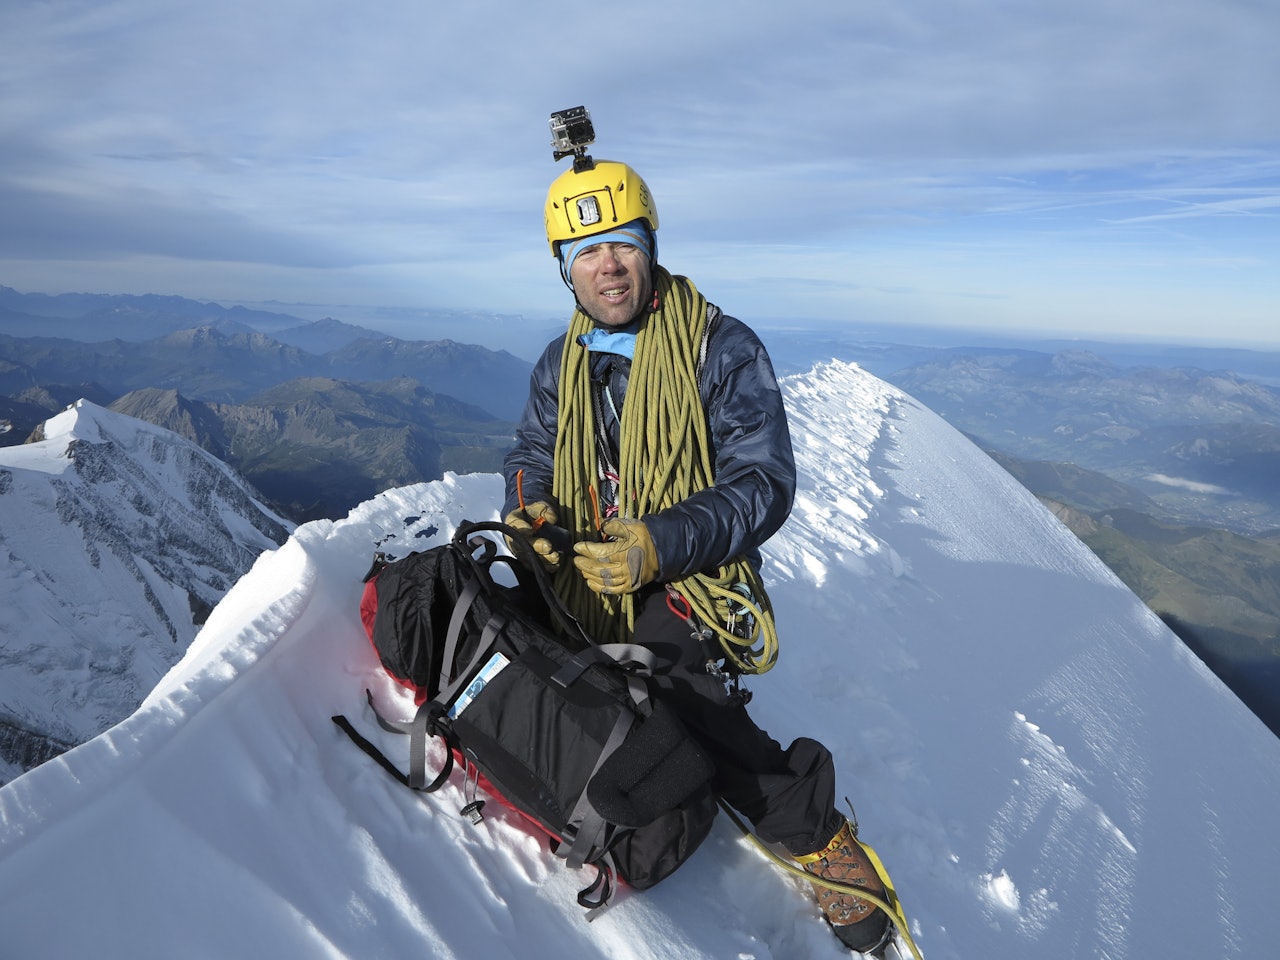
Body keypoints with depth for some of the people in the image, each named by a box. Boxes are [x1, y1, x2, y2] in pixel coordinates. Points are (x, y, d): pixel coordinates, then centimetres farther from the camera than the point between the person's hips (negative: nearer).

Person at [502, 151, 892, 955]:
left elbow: (764, 485, -13)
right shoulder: (561, 362, 11)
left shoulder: (724, 349, -8)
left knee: (694, 707, -27)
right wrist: (529, 507, -5)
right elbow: (533, 451, 20)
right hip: (584, 589, 7)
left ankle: (816, 833, 0)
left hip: (683, 589, -7)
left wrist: (660, 545, -27)